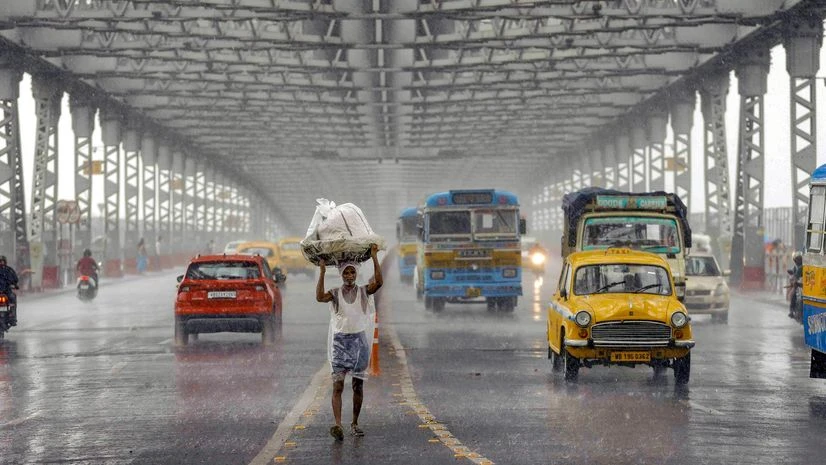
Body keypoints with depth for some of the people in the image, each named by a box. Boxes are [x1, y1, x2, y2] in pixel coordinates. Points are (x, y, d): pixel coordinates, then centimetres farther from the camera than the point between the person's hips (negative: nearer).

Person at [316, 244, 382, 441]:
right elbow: (320, 297, -20)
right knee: (338, 384, -13)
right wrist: (322, 271, -21)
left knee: (358, 385, 8)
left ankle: (355, 423, 20)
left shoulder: (363, 292, 3)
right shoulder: (335, 293, 2)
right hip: (340, 341, -1)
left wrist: (374, 257, -21)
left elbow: (378, 282, -17)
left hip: (359, 340, 1)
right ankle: (338, 425, -24)